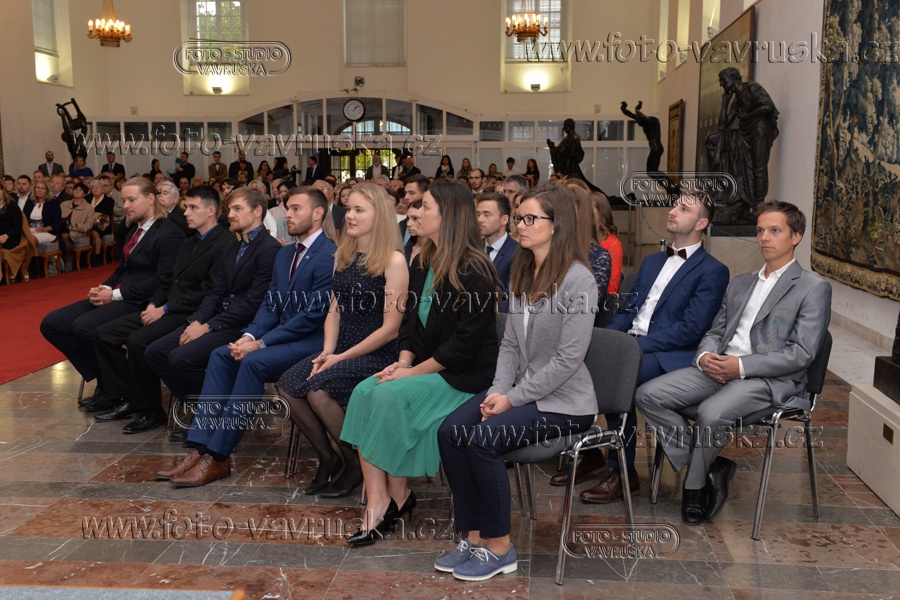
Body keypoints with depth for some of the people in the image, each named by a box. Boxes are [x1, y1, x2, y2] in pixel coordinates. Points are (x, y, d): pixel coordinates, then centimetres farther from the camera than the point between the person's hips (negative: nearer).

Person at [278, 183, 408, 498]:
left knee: (317, 388, -26)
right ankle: (327, 459, 6)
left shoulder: (393, 261, -11)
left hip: (377, 356, -7)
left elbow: (391, 328, -13)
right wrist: (327, 351, -3)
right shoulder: (344, 257, 12)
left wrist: (341, 357, -12)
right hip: (340, 352, 7)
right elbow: (335, 311, 15)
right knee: (288, 385, -13)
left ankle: (355, 464, -3)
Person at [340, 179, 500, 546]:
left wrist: (414, 371, -18)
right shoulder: (422, 264, 12)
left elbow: (466, 342, -19)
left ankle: (398, 496, -7)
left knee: (392, 395, -27)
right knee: (364, 392, -16)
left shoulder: (473, 271, -15)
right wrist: (403, 361, -3)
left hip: (463, 374, -8)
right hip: (423, 367, 8)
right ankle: (377, 503, -17)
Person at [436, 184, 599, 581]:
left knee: (483, 439, -25)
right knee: (450, 431, -13)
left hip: (563, 401, -7)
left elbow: (567, 359, -20)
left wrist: (512, 399, -18)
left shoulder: (578, 280, -15)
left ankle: (499, 548, -7)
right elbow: (510, 342, 9)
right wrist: (498, 390, -7)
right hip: (521, 390, 7)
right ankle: (474, 536, -1)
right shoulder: (522, 274, 9)